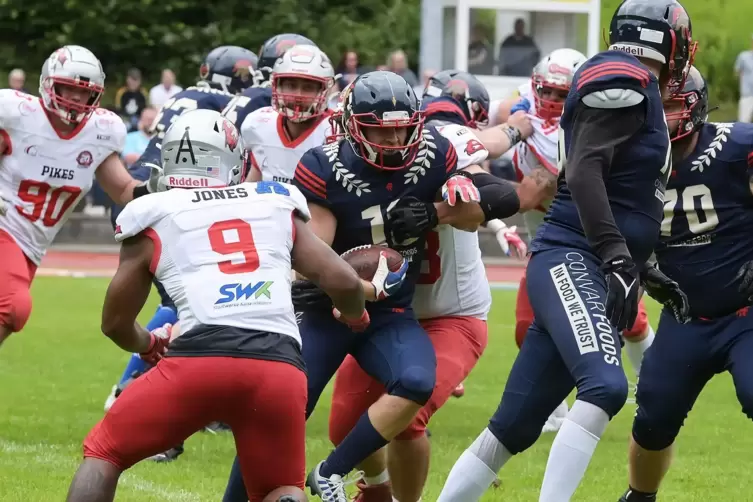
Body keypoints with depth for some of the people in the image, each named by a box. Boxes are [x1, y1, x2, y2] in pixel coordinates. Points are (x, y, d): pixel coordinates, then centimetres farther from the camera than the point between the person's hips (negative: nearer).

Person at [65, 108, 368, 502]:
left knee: (104, 454, 18)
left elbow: (116, 322, 26)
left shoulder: (155, 217, 18)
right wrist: (356, 318, 43)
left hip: (199, 361, -2)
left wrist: (150, 346, 49)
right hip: (279, 366, 2)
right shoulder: (276, 206, 22)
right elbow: (343, 282, 19)